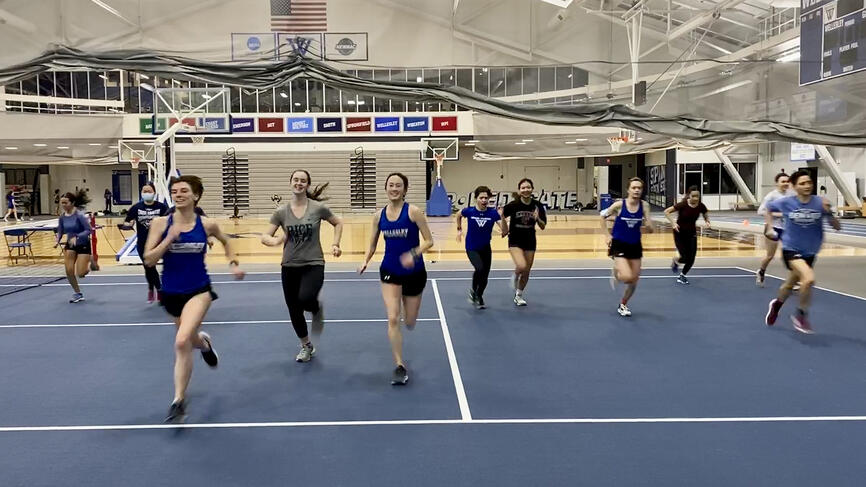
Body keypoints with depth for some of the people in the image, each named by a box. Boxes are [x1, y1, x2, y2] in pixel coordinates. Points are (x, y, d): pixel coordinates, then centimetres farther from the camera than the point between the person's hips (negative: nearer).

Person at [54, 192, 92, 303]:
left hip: (83, 245, -5)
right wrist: (57, 241, -13)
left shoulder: (79, 215, -20)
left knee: (80, 274, -7)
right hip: (70, 245, 5)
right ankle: (78, 294, 14)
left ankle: (89, 263, 29)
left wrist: (76, 237, -34)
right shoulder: (62, 217, -4)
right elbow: (60, 231, 6)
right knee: (69, 271, -6)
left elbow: (88, 230, -21)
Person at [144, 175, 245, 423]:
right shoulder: (160, 223, -8)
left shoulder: (207, 225, -6)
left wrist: (234, 264, 2)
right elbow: (149, 260, -12)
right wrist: (169, 238, -24)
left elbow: (225, 242, 16)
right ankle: (204, 342, 62)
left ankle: (179, 401, -9)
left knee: (182, 342, -22)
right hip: (171, 292, 3)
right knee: (190, 340, 22)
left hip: (198, 291, -2)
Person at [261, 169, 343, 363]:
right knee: (294, 311, 9)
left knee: (305, 299, -30)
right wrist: (274, 240, -24)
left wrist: (336, 244, -3)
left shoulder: (318, 208, -6)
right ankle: (306, 346, 35)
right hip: (290, 267, 3)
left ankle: (317, 309, 9)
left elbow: (338, 223, 10)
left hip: (314, 264, -3)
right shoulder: (281, 212, -2)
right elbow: (265, 237, -2)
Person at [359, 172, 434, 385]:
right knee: (393, 319, -12)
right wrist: (365, 262, -10)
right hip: (389, 272, 2)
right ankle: (400, 366, -2)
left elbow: (429, 240, -11)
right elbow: (373, 244, 8)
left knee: (409, 323, 11)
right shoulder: (379, 215, -1)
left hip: (414, 272, -1)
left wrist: (414, 254, -28)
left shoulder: (413, 212, -12)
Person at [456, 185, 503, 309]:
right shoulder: (469, 211, -12)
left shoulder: (493, 213, -12)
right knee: (480, 269, -26)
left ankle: (479, 298, 35)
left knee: (485, 276, 8)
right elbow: (459, 215, 12)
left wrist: (502, 218, -36)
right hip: (472, 248, -2)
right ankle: (473, 291, 2)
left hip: (486, 248, 3)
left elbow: (504, 231, -20)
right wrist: (459, 229, 13)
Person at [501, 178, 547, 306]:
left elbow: (543, 226, -5)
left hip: (530, 241, 3)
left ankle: (518, 296, 34)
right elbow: (501, 216, 1)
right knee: (521, 266, -24)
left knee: (526, 272, 11)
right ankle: (515, 277, 14)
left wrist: (537, 219, -23)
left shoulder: (537, 206, -8)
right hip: (515, 241, -3)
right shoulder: (513, 205, -14)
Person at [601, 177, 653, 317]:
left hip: (635, 246, 4)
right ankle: (615, 273, 16)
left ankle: (623, 305, 36)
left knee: (634, 280, 12)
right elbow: (603, 216, 1)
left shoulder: (644, 206, -8)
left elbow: (650, 229, -7)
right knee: (627, 277, -21)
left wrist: (647, 225, -29)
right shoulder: (619, 205, -15)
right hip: (619, 244, -4)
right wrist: (607, 235, -5)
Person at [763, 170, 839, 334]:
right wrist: (770, 227, -1)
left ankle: (776, 305, 55)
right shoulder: (786, 203, -13)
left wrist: (829, 212, -29)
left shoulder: (820, 202, -12)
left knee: (790, 285, 22)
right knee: (809, 278, -28)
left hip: (809, 252, 3)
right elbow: (768, 208, 8)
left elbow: (837, 227, -12)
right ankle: (801, 315, -4)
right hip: (791, 249, -3)